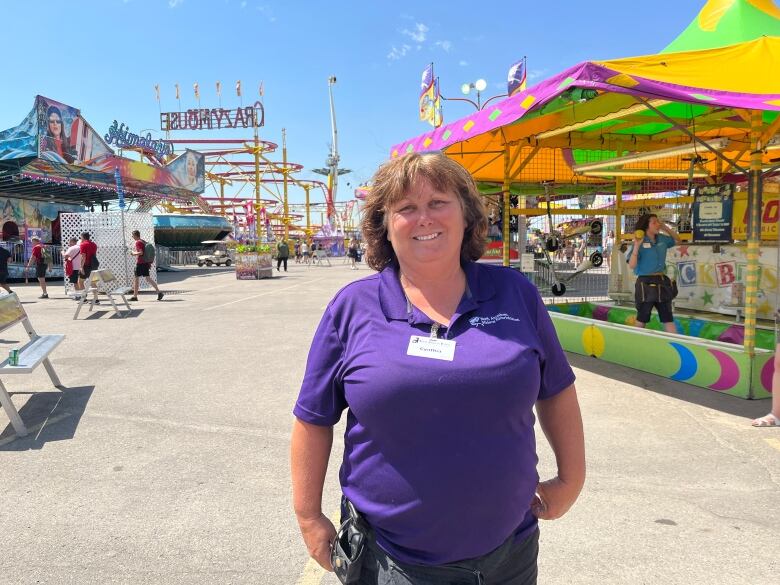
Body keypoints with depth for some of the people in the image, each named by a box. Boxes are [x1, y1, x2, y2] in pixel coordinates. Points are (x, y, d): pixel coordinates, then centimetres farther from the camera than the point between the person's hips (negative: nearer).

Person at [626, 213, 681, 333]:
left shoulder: (662, 239, 5)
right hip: (646, 283, -6)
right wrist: (636, 246, -27)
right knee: (642, 319, 6)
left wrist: (666, 228, 9)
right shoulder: (640, 242, -12)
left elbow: (677, 240, 25)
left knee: (668, 318, 10)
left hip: (662, 281, 6)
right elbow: (632, 265, -18)